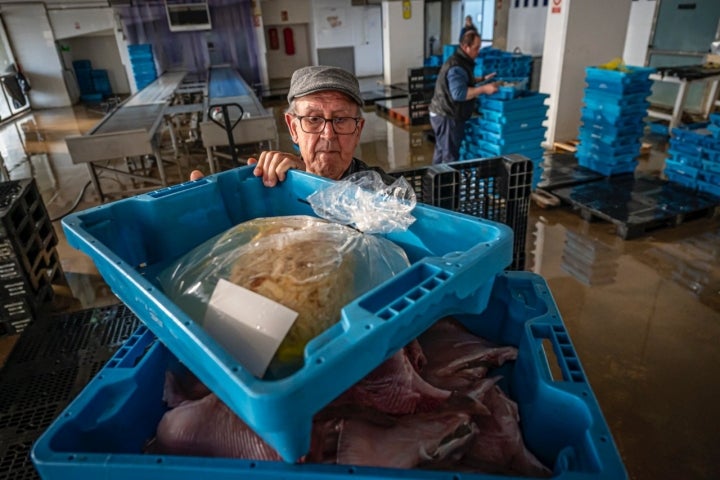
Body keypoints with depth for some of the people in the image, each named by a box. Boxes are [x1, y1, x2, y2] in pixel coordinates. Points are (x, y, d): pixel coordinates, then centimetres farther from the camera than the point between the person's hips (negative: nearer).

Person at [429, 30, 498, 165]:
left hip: (444, 114, 11)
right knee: (450, 155, -4)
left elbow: (463, 81, 27)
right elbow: (459, 93, -31)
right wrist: (483, 89, -29)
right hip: (447, 117, -11)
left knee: (442, 150, 19)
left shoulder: (461, 61, 12)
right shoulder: (456, 67, -22)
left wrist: (483, 79, 17)